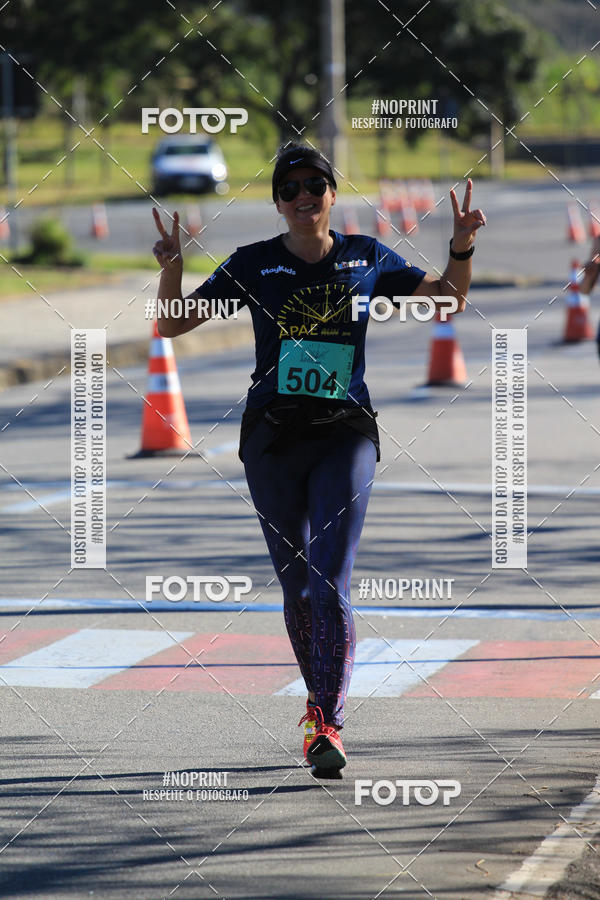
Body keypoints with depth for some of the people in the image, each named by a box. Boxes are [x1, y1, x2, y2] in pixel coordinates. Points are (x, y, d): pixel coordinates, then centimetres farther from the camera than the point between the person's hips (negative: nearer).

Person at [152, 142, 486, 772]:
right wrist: (171, 266, -13)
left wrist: (461, 248, 0)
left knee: (330, 584, -13)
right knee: (296, 585, 7)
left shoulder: (367, 257, 7)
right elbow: (171, 325, 5)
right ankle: (320, 698, 28)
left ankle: (328, 723, -15)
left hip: (346, 434, -1)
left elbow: (449, 303, 18)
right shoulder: (254, 264, 5)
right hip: (273, 434, 1)